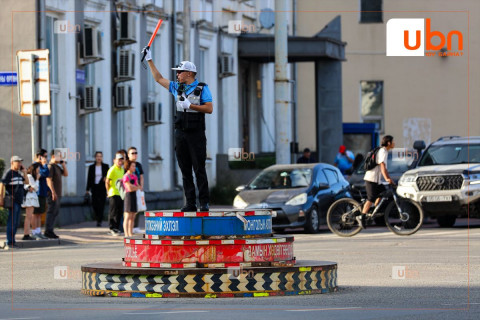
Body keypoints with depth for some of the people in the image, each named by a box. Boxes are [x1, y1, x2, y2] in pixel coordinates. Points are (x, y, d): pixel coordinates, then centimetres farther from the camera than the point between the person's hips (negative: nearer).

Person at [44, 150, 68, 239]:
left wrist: (63, 163, 10)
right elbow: (49, 180, -18)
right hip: (53, 194, -10)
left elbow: (66, 174, 20)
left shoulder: (57, 167, 18)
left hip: (58, 194, 10)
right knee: (52, 212, -9)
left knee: (56, 212, 11)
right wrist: (53, 192, -23)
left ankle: (50, 231, 15)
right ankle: (48, 231, -7)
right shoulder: (51, 166, -12)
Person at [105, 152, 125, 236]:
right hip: (113, 194, -8)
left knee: (119, 212, 9)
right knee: (113, 212, -7)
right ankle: (112, 228, -4)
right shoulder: (112, 170, -11)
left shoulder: (122, 170, 15)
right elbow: (107, 182, -13)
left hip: (120, 193, 8)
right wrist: (108, 191, -8)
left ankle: (117, 228, 16)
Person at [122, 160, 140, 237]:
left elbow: (138, 187, 11)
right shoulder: (126, 177, -10)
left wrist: (134, 187, -9)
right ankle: (126, 234, -11)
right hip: (128, 196, -8)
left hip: (134, 196, 8)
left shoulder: (134, 176, 15)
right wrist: (137, 187, -1)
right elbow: (129, 188, -17)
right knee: (127, 217, -9)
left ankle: (130, 234, 11)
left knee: (132, 217, 8)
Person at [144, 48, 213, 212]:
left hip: (196, 135, -6)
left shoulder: (202, 88, -3)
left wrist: (190, 105, -15)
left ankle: (204, 202, -6)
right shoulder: (177, 87, 13)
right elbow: (159, 78, 22)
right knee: (185, 170, 3)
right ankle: (190, 203, 5)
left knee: (199, 169, -7)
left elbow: (209, 108, -11)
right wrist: (149, 60, 21)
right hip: (181, 134, 6)